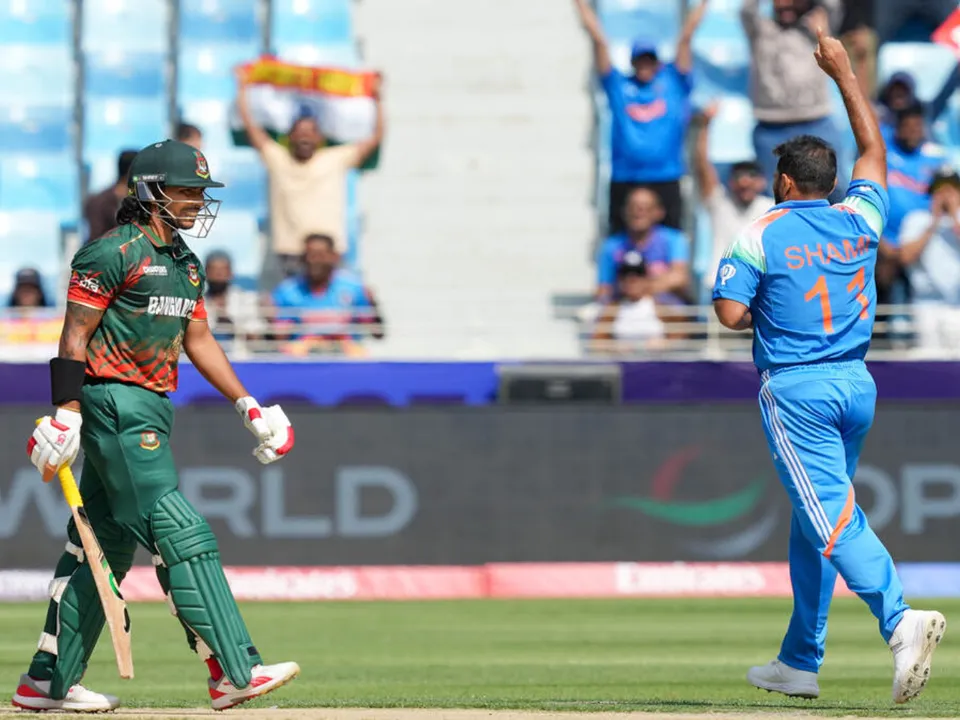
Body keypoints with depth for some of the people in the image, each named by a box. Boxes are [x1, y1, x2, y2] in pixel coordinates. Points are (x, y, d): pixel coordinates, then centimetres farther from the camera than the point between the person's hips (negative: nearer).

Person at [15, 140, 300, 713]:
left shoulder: (185, 265, 17)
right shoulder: (113, 254, -11)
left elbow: (199, 339, 22)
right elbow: (74, 337, -13)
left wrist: (247, 405, 16)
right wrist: (66, 416, -20)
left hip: (152, 410, 10)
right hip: (115, 404, -10)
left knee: (109, 547, 11)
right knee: (181, 537, -13)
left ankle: (48, 682, 17)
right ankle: (234, 671, -17)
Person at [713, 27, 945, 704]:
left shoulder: (762, 235, -6)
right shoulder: (858, 220, 7)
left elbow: (731, 314, -11)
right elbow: (874, 148, 22)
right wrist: (844, 71, 28)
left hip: (795, 389, -6)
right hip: (858, 386, 6)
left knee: (831, 515, -13)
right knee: (815, 518, 16)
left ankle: (900, 617, -36)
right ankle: (800, 662, 21)